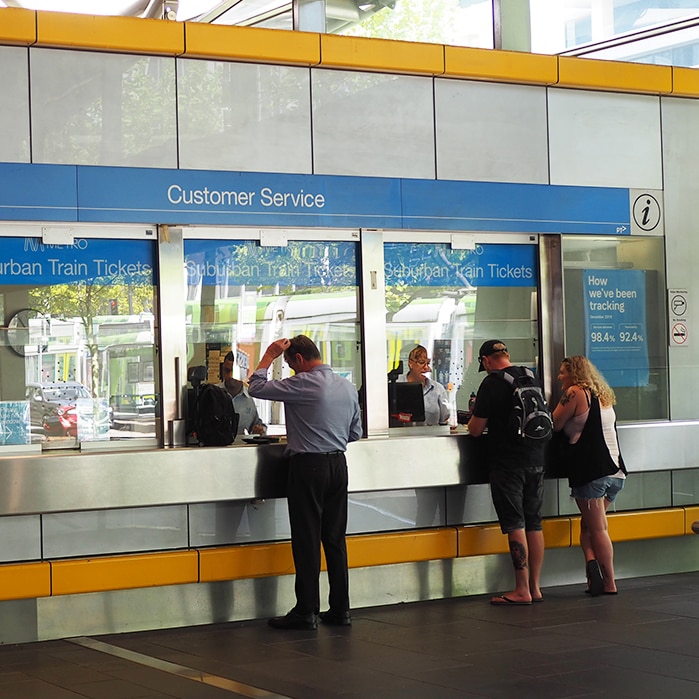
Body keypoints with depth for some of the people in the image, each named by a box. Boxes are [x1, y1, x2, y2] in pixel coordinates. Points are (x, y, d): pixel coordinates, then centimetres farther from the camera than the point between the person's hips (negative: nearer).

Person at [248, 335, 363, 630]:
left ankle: (306, 611, 1)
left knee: (307, 539, -2)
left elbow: (257, 388, -8)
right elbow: (355, 433, 17)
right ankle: (340, 609, 13)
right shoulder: (348, 387, 10)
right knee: (335, 537, 10)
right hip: (338, 464, 7)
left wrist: (269, 355, 1)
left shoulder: (304, 384, -14)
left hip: (308, 466, -7)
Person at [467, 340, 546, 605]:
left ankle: (522, 590, -4)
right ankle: (535, 587, 14)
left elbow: (475, 430, -9)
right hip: (536, 459, 6)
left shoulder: (491, 384, -11)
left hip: (507, 462, -6)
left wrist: (475, 413, 12)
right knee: (534, 523, 10)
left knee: (515, 524, -4)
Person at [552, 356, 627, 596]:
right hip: (615, 470, 7)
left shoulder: (575, 393, -5)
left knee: (597, 528, 0)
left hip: (591, 471, -7)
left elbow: (554, 426, -2)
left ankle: (609, 584, -2)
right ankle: (593, 563, -4)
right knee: (589, 523, 15)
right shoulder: (603, 396, 19)